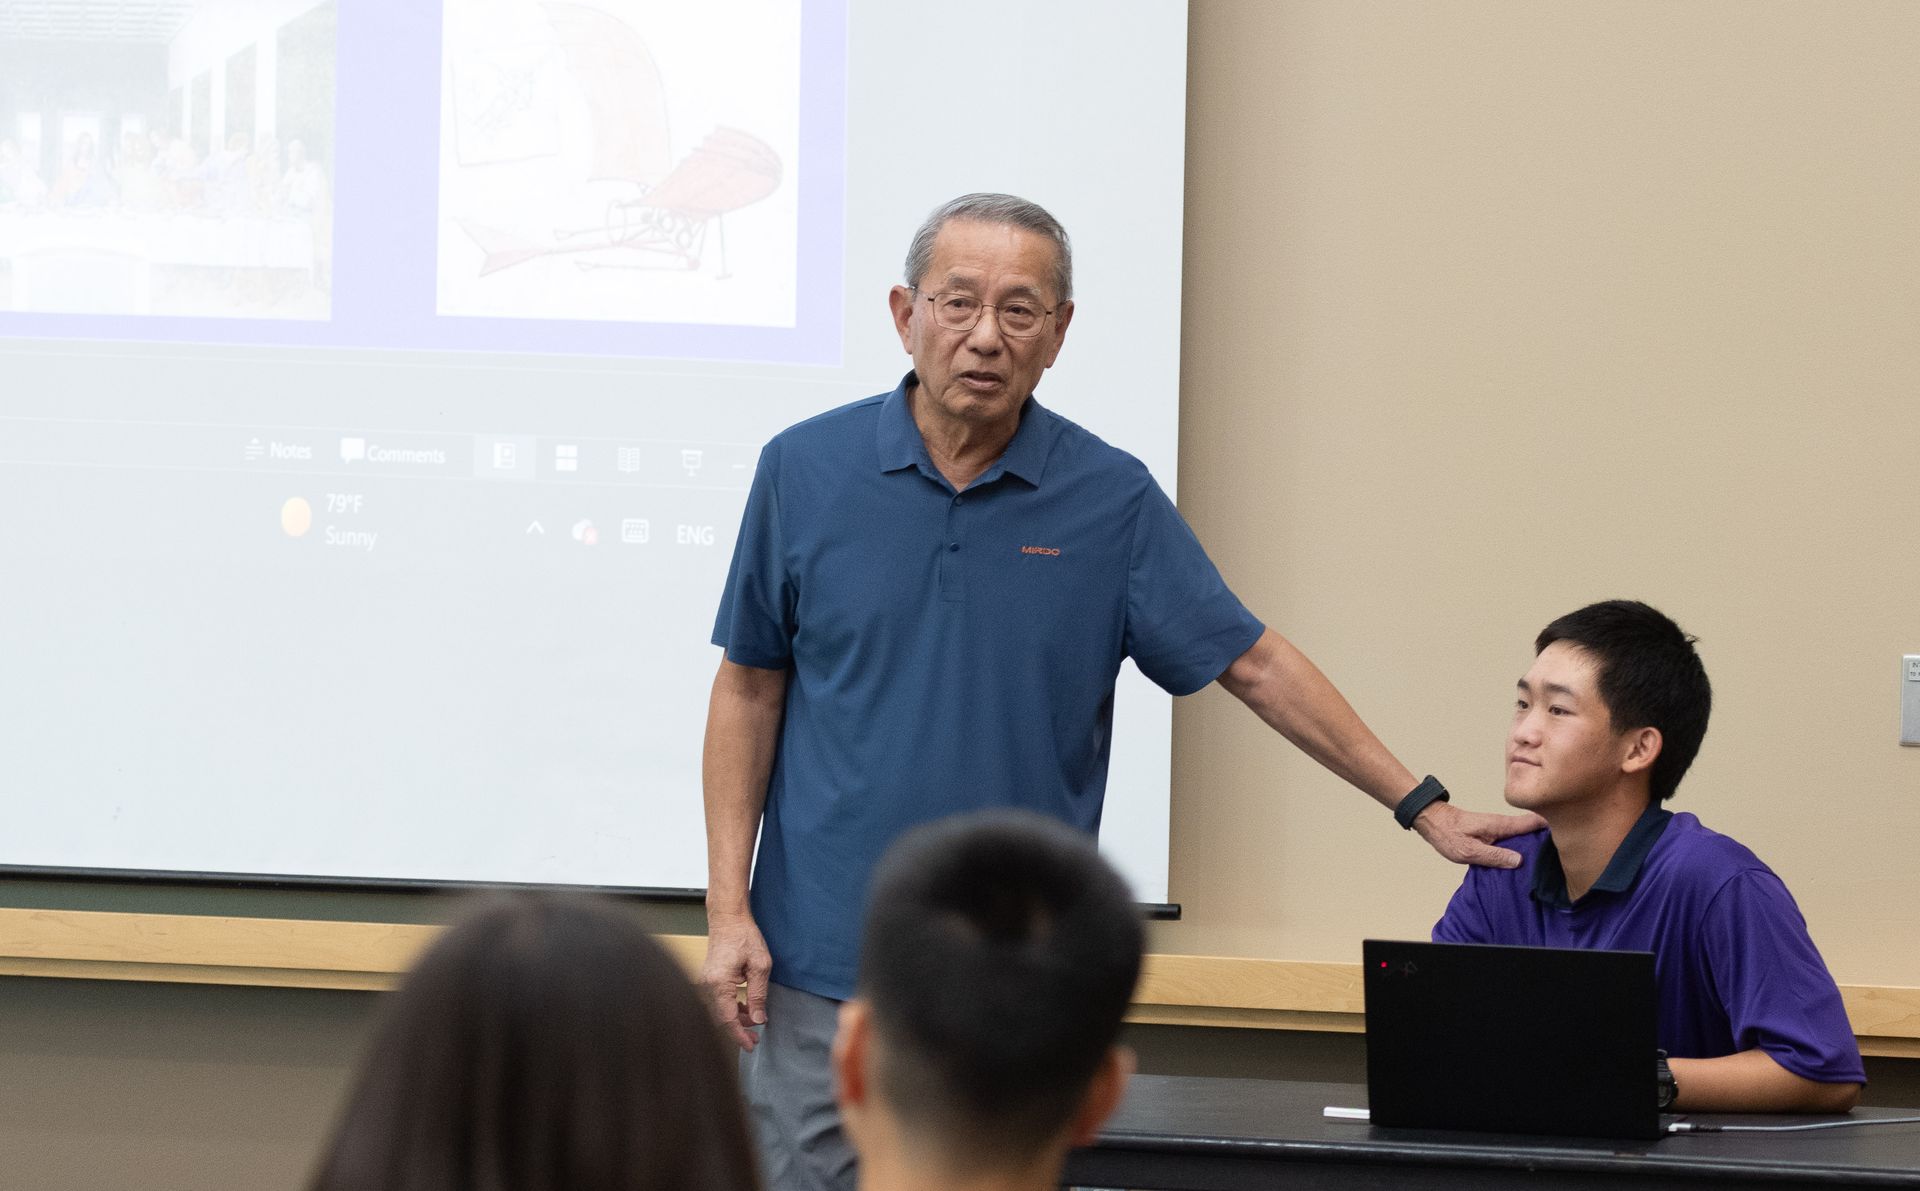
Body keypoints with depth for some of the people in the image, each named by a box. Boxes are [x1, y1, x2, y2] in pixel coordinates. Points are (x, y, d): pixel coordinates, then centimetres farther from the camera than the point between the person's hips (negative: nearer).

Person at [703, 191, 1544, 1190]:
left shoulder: (1111, 499, 0)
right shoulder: (807, 470, 0)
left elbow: (1254, 664, 6)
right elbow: (749, 691, 5)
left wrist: (1423, 806, 5)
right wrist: (728, 909, -2)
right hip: (824, 964, 0)